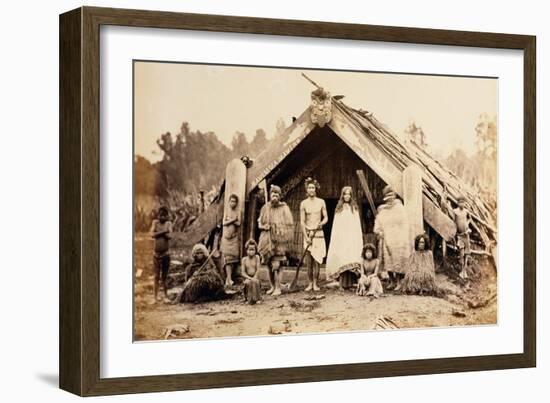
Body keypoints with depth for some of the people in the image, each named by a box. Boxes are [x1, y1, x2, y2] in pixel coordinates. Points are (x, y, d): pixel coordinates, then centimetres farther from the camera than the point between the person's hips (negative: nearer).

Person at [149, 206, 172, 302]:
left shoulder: (168, 223, 1)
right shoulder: (155, 222, 0)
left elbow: (169, 236, -14)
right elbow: (152, 234, -14)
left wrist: (159, 233, -14)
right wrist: (163, 231, -18)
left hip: (166, 253, 1)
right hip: (157, 253, -1)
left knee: (164, 276, 9)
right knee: (157, 276, 0)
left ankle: (166, 295, 17)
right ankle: (156, 296, 4)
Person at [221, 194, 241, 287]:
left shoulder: (238, 212, 9)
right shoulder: (226, 211, 6)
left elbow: (238, 223, -3)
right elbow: (224, 223, -4)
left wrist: (229, 220, -10)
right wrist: (233, 220, -10)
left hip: (235, 237, 2)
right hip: (226, 237, -2)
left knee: (233, 257, -3)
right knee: (227, 257, -13)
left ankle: (228, 278, 2)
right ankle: (229, 279, -22)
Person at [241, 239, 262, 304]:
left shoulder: (257, 257, 2)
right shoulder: (244, 259, 2)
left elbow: (258, 269, -4)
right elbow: (243, 273, -2)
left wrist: (254, 277, -19)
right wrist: (250, 278, -18)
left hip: (255, 277, 0)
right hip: (247, 278, 0)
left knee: (256, 282, -33)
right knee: (248, 282, -33)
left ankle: (255, 298, -19)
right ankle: (250, 299, -19)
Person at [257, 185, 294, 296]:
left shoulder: (284, 208, -2)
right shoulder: (265, 208, 8)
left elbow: (289, 225, -2)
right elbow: (260, 223, 16)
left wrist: (287, 240, -9)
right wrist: (264, 226, -6)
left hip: (279, 240, -4)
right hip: (267, 240, 4)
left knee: (276, 265, -11)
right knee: (269, 265, 8)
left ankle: (278, 288, -5)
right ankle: (272, 286, 20)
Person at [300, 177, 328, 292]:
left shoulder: (321, 202, 5)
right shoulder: (304, 204, 3)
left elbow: (326, 218, 8)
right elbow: (302, 221, 1)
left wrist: (321, 223, -15)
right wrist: (306, 236, -7)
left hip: (318, 232, 0)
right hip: (307, 232, 0)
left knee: (317, 259, -6)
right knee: (309, 260, -1)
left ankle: (315, 283, -3)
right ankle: (310, 283, 4)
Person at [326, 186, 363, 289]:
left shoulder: (354, 208, 11)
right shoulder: (339, 208, 12)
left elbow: (357, 225, 8)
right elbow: (335, 225, 11)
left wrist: (359, 240, 0)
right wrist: (335, 239, 3)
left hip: (352, 237, 0)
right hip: (341, 237, 0)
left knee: (351, 258, -8)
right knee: (341, 260, -8)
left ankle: (349, 282, -7)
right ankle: (342, 283, -8)